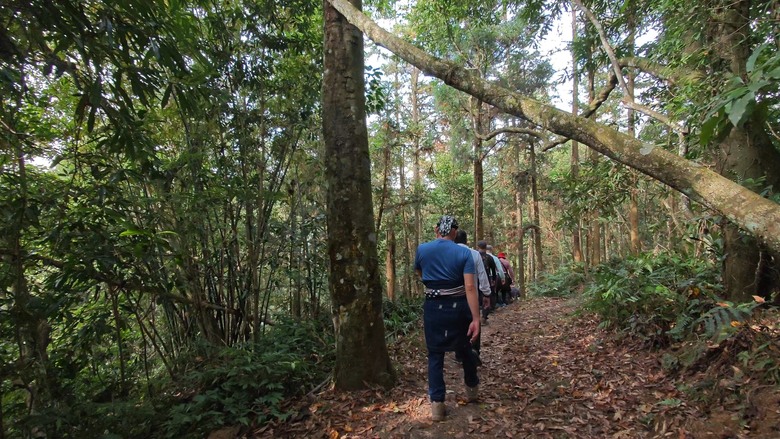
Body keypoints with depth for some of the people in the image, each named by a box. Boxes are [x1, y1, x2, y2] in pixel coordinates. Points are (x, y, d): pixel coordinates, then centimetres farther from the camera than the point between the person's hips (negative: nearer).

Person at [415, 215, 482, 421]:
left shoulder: (422, 249, -3)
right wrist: (476, 318, -16)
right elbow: (470, 287, -16)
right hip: (458, 306, 0)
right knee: (465, 348, 22)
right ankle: (472, 388, 40)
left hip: (433, 307, 0)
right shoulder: (464, 253, -9)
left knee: (435, 355, 8)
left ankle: (437, 404, 7)